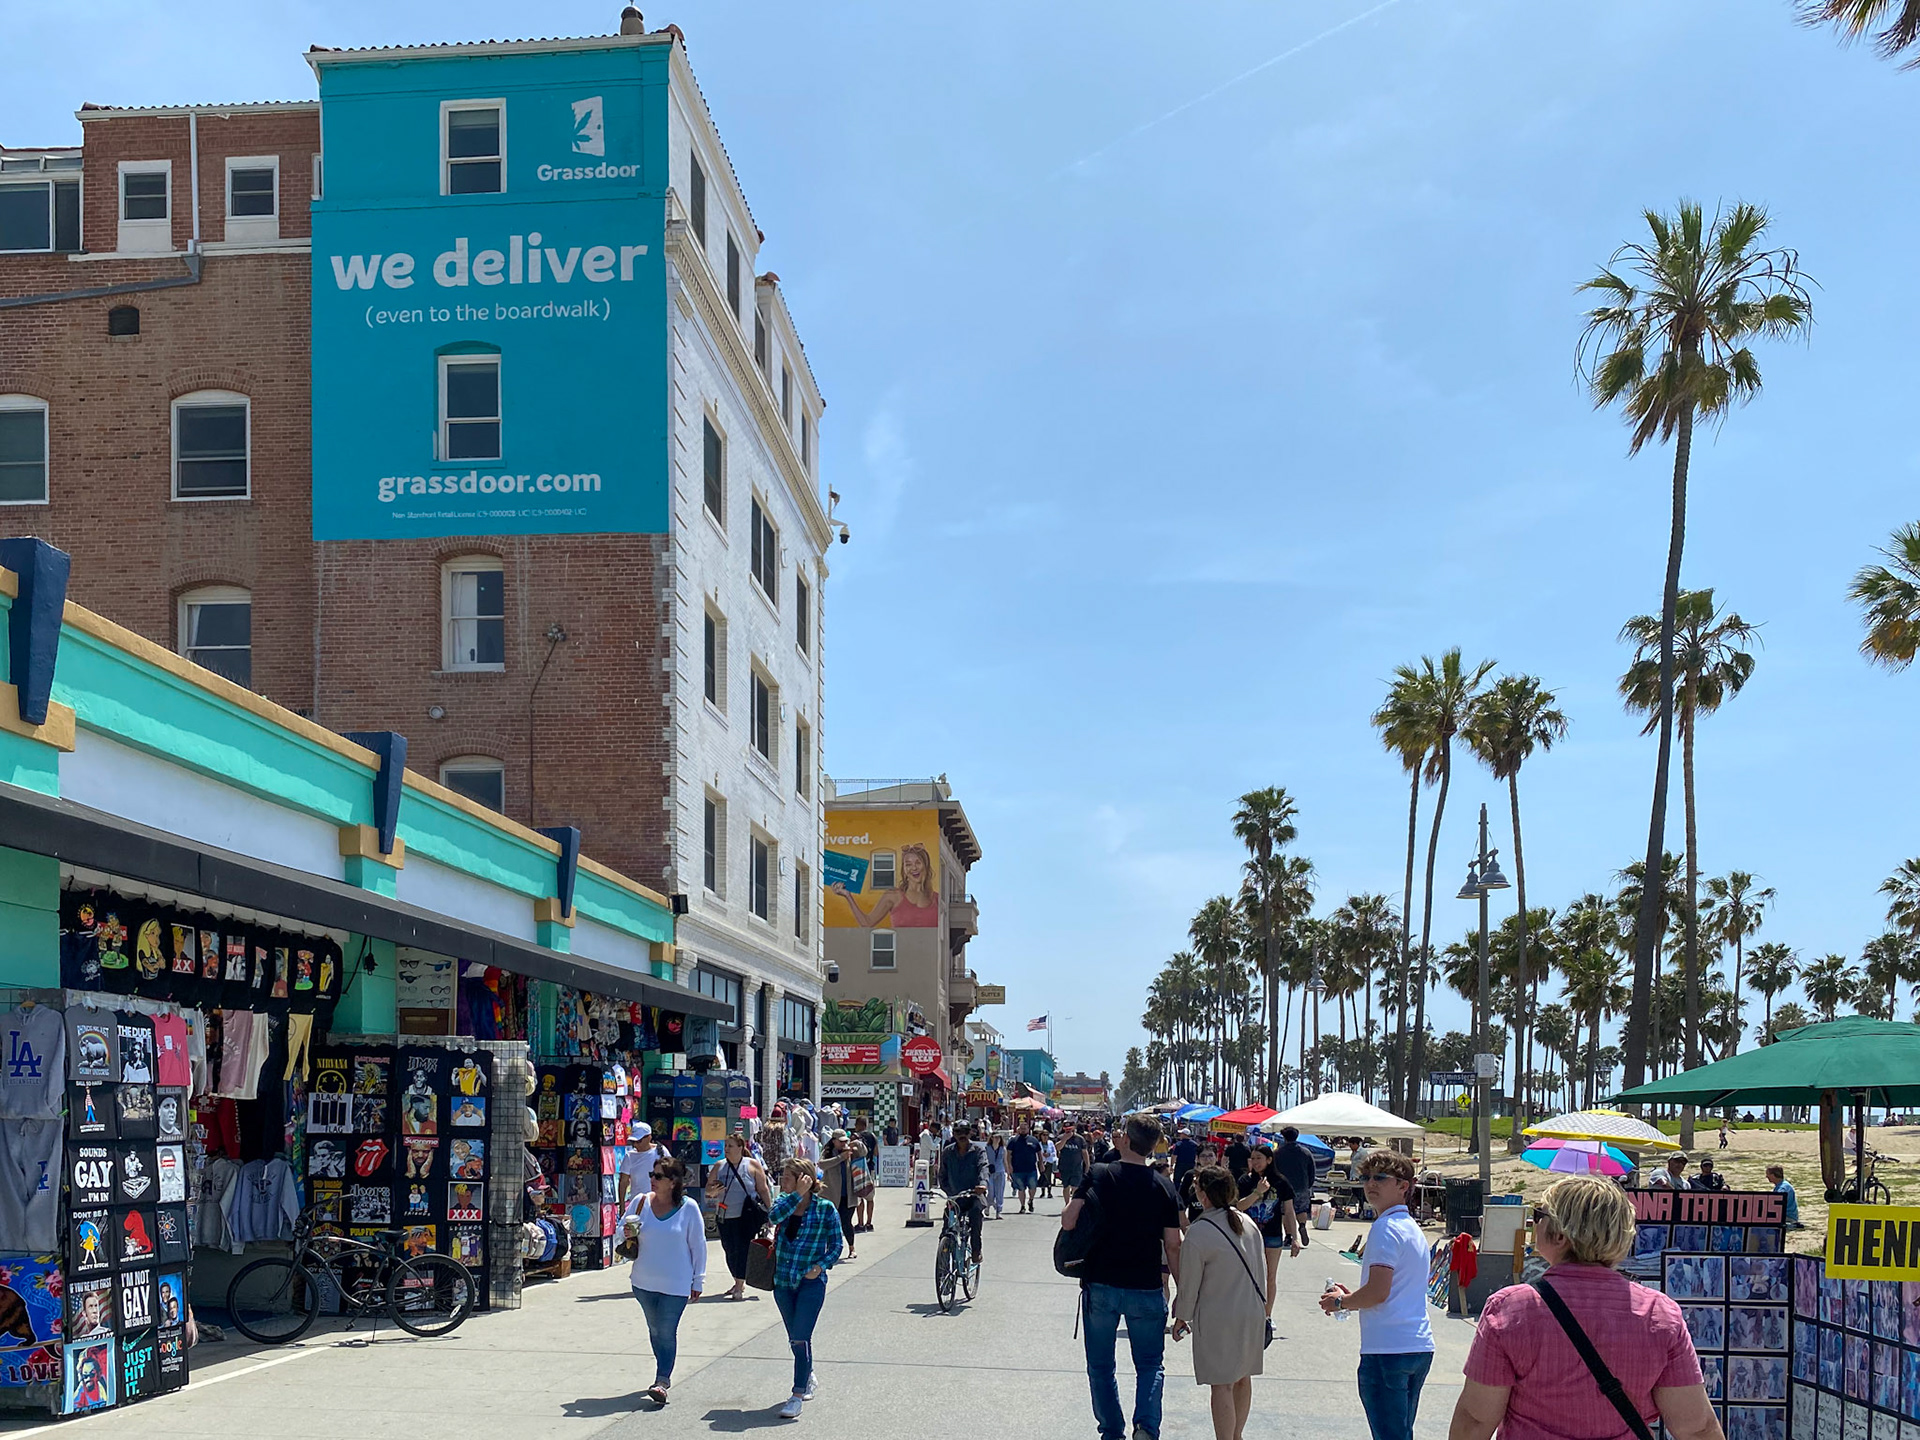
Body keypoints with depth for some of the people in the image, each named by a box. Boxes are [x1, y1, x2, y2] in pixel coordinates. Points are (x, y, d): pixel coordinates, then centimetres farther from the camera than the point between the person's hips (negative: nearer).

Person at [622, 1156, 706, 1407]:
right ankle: (664, 1374, 30)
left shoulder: (688, 1209, -7)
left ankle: (662, 1381, -5)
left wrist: (698, 1281, 1)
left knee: (667, 1332, -7)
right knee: (655, 1330, 15)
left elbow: (698, 1246, -1)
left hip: (676, 1284, -4)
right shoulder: (640, 1202, 0)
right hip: (644, 1282, 4)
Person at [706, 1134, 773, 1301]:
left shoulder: (753, 1165, -1)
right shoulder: (719, 1166, 9)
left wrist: (770, 1212, -2)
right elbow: (708, 1188, 12)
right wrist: (713, 1191, -11)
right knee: (729, 1250, 8)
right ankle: (738, 1283, 25)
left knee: (742, 1250, -9)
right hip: (725, 1217, 4)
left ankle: (740, 1287, -4)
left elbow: (763, 1190, 1)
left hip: (746, 1217, -4)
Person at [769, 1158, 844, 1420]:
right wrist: (797, 1195, -22)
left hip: (811, 1282, -5)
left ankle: (797, 1396, -7)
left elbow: (836, 1244, -2)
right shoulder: (785, 1202, 3)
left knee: (800, 1339, -10)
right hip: (783, 1281, 5)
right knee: (794, 1338, 18)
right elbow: (774, 1216, -20)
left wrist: (821, 1266, -15)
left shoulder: (825, 1209, -7)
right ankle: (808, 1377, 41)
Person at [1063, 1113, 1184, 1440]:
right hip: (1146, 1290, 1)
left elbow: (1068, 1222, -15)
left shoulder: (1099, 1176, -6)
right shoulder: (1164, 1188, -2)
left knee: (1101, 1365, 15)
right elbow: (1173, 1246, -1)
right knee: (1151, 1364, 12)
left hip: (1100, 1287, -1)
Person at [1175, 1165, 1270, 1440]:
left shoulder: (1198, 1234, -18)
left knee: (1222, 1385, -3)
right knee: (1242, 1377, 19)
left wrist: (1181, 1317, 5)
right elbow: (1260, 1270, 11)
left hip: (1218, 1319, -7)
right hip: (1252, 1313, 7)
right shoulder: (1248, 1223, 1)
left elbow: (1190, 1283, -10)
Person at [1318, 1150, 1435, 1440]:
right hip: (1420, 1348, 10)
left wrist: (1340, 1302, -3)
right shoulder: (1413, 1228, 18)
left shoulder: (1385, 1228, -12)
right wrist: (1352, 1297, 18)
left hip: (1387, 1349, -10)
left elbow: (1378, 1292, -19)